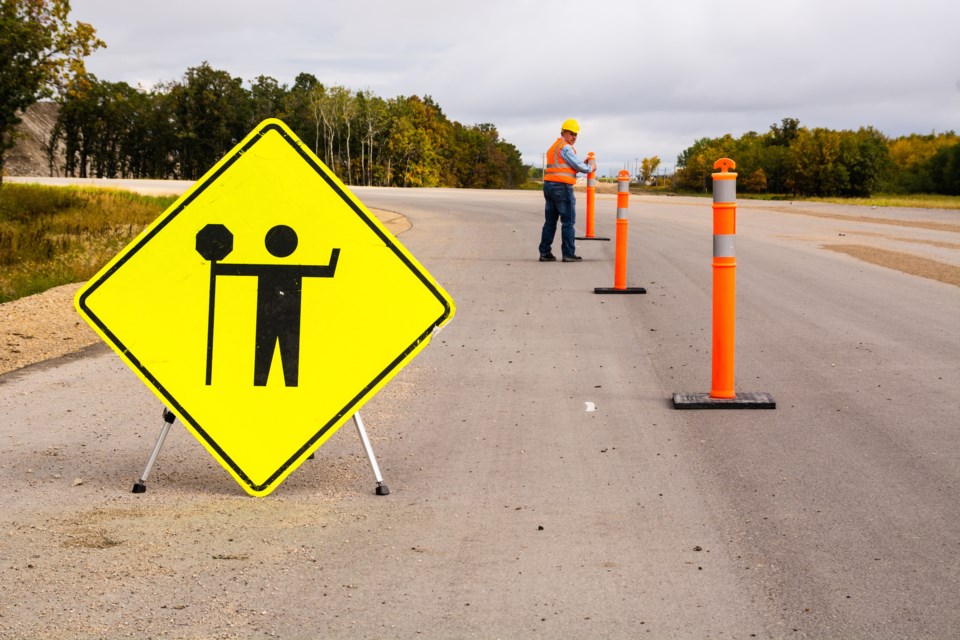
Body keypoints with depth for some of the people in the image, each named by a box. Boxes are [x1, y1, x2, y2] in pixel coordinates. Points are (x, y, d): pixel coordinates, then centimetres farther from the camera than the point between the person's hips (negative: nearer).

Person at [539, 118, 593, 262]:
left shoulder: (553, 147, 22)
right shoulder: (565, 147, -9)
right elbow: (578, 166, -9)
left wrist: (583, 164, 14)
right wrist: (590, 169, 8)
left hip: (549, 185, 9)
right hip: (562, 186, -9)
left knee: (550, 221, 10)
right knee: (568, 221, -3)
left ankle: (545, 253, 9)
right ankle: (568, 254, -3)